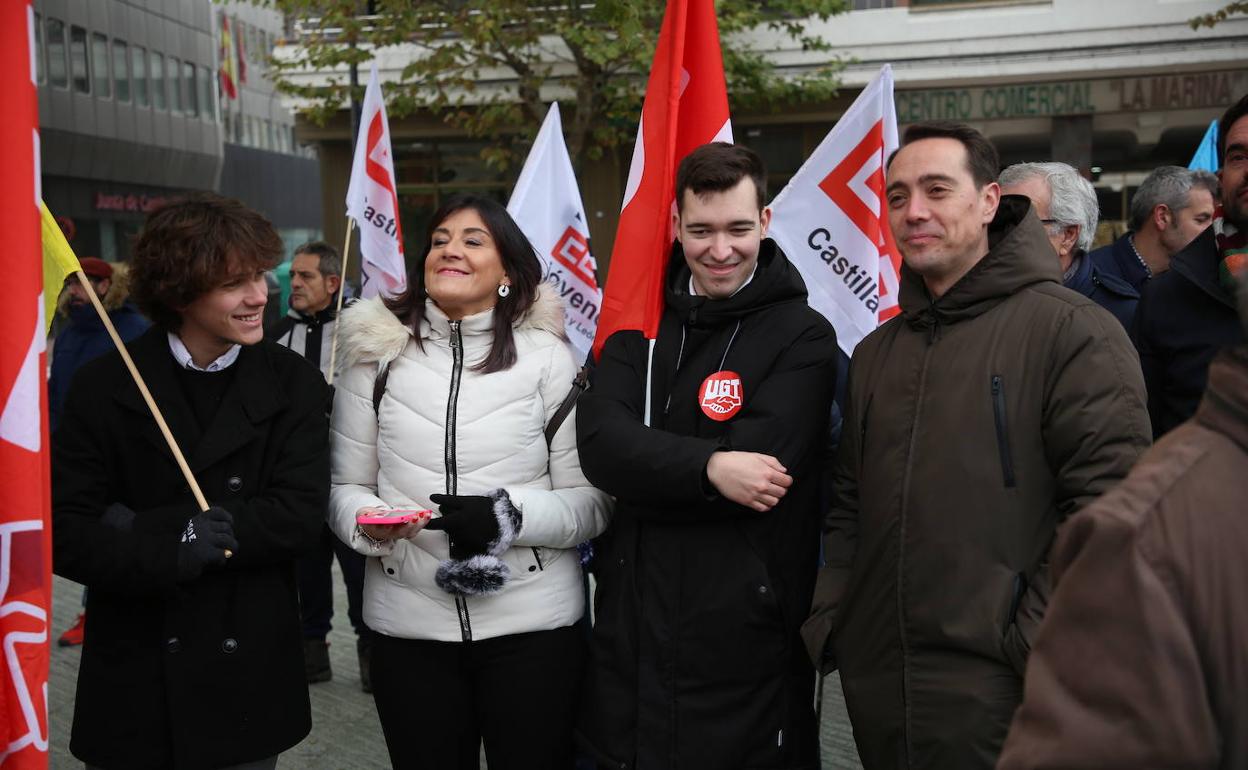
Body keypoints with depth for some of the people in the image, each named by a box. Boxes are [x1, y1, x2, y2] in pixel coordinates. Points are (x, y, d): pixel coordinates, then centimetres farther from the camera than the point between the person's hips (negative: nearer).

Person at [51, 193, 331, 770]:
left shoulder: (292, 384, -2)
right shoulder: (104, 387, -4)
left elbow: (299, 515, -12)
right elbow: (65, 532, -7)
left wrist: (144, 530, -16)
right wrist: (169, 549, -25)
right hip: (134, 683, 0)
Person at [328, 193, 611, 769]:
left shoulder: (547, 356, -1)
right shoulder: (376, 354, 4)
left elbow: (592, 500, -2)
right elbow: (344, 487, 8)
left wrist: (509, 515, -19)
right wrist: (368, 521, -14)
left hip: (534, 623, -1)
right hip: (408, 627, 2)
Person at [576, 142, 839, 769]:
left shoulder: (801, 337, -6)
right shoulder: (641, 326, 6)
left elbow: (758, 471, -19)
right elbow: (600, 445, -10)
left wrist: (642, 471, -11)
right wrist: (706, 466, -25)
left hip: (744, 646, -4)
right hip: (629, 636, 4)